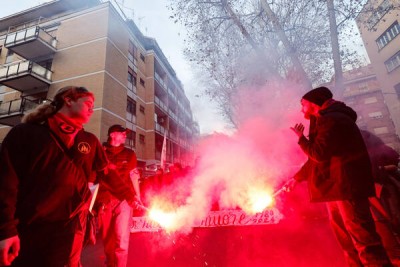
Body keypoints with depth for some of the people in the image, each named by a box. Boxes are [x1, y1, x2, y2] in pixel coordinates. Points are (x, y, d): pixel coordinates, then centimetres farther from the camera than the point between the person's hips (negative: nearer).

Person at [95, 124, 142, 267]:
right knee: (107, 237, 13)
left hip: (124, 199, 0)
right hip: (105, 200, 1)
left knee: (121, 237, -6)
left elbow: (134, 176, 10)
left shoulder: (129, 153, 9)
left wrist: (137, 196, 6)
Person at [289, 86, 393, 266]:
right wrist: (297, 178, 24)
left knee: (359, 232, -6)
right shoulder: (324, 121, 19)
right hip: (336, 185, 11)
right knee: (341, 230, 17)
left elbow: (318, 154, -23)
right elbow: (315, 158, 23)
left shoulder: (332, 119, -13)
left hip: (347, 185, -10)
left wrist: (301, 138, -6)